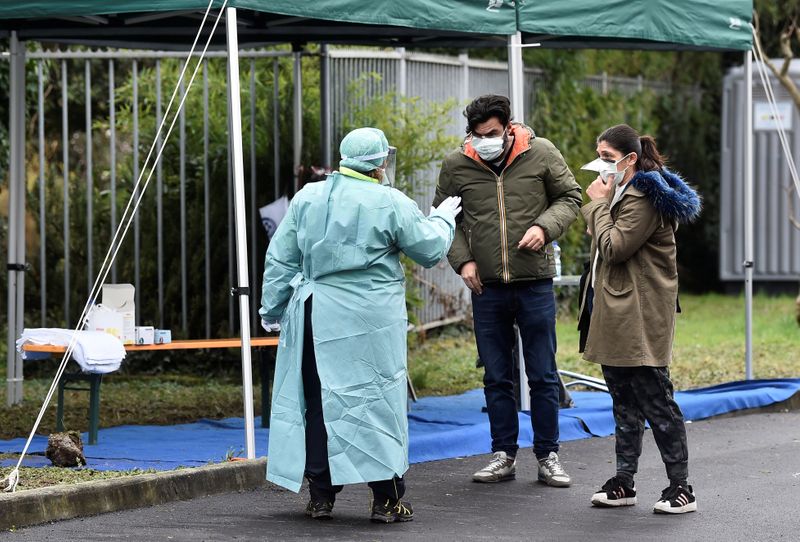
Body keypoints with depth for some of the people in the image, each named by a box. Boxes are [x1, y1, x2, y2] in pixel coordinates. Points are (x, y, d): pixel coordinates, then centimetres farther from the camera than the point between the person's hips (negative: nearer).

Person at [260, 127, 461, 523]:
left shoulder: (307, 198, 4)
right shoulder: (390, 203, -7)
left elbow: (280, 260, 7)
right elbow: (430, 249, 2)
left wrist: (272, 309, 17)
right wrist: (443, 218, 21)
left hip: (317, 315, 3)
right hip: (372, 320, -3)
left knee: (320, 401, 9)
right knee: (378, 399, 4)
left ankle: (321, 495, 13)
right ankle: (387, 498, 6)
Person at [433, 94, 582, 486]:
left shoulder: (541, 154, -3)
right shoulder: (456, 165, 1)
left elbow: (570, 197, 6)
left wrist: (545, 227, -12)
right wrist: (462, 259, -1)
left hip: (535, 284, -2)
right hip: (487, 288, 2)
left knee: (543, 376, 4)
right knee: (496, 377, 8)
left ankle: (548, 456, 13)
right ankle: (504, 456, 17)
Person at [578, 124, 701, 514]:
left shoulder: (644, 198, -14)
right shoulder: (623, 193, 19)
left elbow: (613, 247, -19)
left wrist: (598, 204, -11)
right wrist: (599, 204, 10)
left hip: (640, 318, -11)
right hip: (616, 317, 11)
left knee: (655, 400, -8)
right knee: (624, 402, 12)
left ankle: (681, 487, -4)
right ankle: (624, 483, 17)